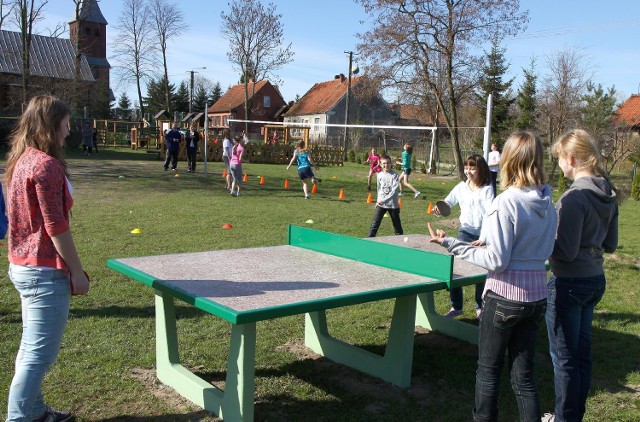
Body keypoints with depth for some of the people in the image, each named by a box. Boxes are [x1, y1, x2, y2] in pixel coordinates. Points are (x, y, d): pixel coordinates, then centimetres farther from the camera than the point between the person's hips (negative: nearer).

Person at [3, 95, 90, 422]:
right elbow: (56, 227, -19)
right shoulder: (46, 165, -18)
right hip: (45, 271, -10)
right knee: (40, 353, -2)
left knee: (31, 347, 19)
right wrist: (77, 271, -12)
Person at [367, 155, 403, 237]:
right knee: (374, 224, -3)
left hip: (393, 204, -3)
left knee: (397, 225, 8)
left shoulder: (394, 175, -9)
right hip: (381, 204, 3)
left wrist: (384, 201, -23)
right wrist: (378, 200, 10)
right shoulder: (379, 175, 5)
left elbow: (394, 191, -17)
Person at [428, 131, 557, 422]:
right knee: (523, 375, 14)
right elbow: (544, 250, 12)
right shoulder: (548, 205, 2)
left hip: (505, 296, -6)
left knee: (488, 371, 12)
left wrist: (452, 245, -12)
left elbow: (497, 261, -19)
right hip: (537, 296, 6)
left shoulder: (506, 203, -18)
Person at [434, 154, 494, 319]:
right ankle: (456, 307, 15)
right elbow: (448, 202, 12)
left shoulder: (487, 189, -10)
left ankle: (480, 307, 26)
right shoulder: (461, 187, 2)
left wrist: (484, 238, -24)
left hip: (482, 236, -4)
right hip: (464, 233, 4)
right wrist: (440, 208, -11)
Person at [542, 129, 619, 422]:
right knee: (582, 353, 18)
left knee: (563, 357, 6)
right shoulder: (608, 194, 5)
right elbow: (610, 244, 13)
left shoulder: (574, 197, -21)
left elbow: (566, 251, -21)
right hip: (595, 280, 9)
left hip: (568, 284, -9)